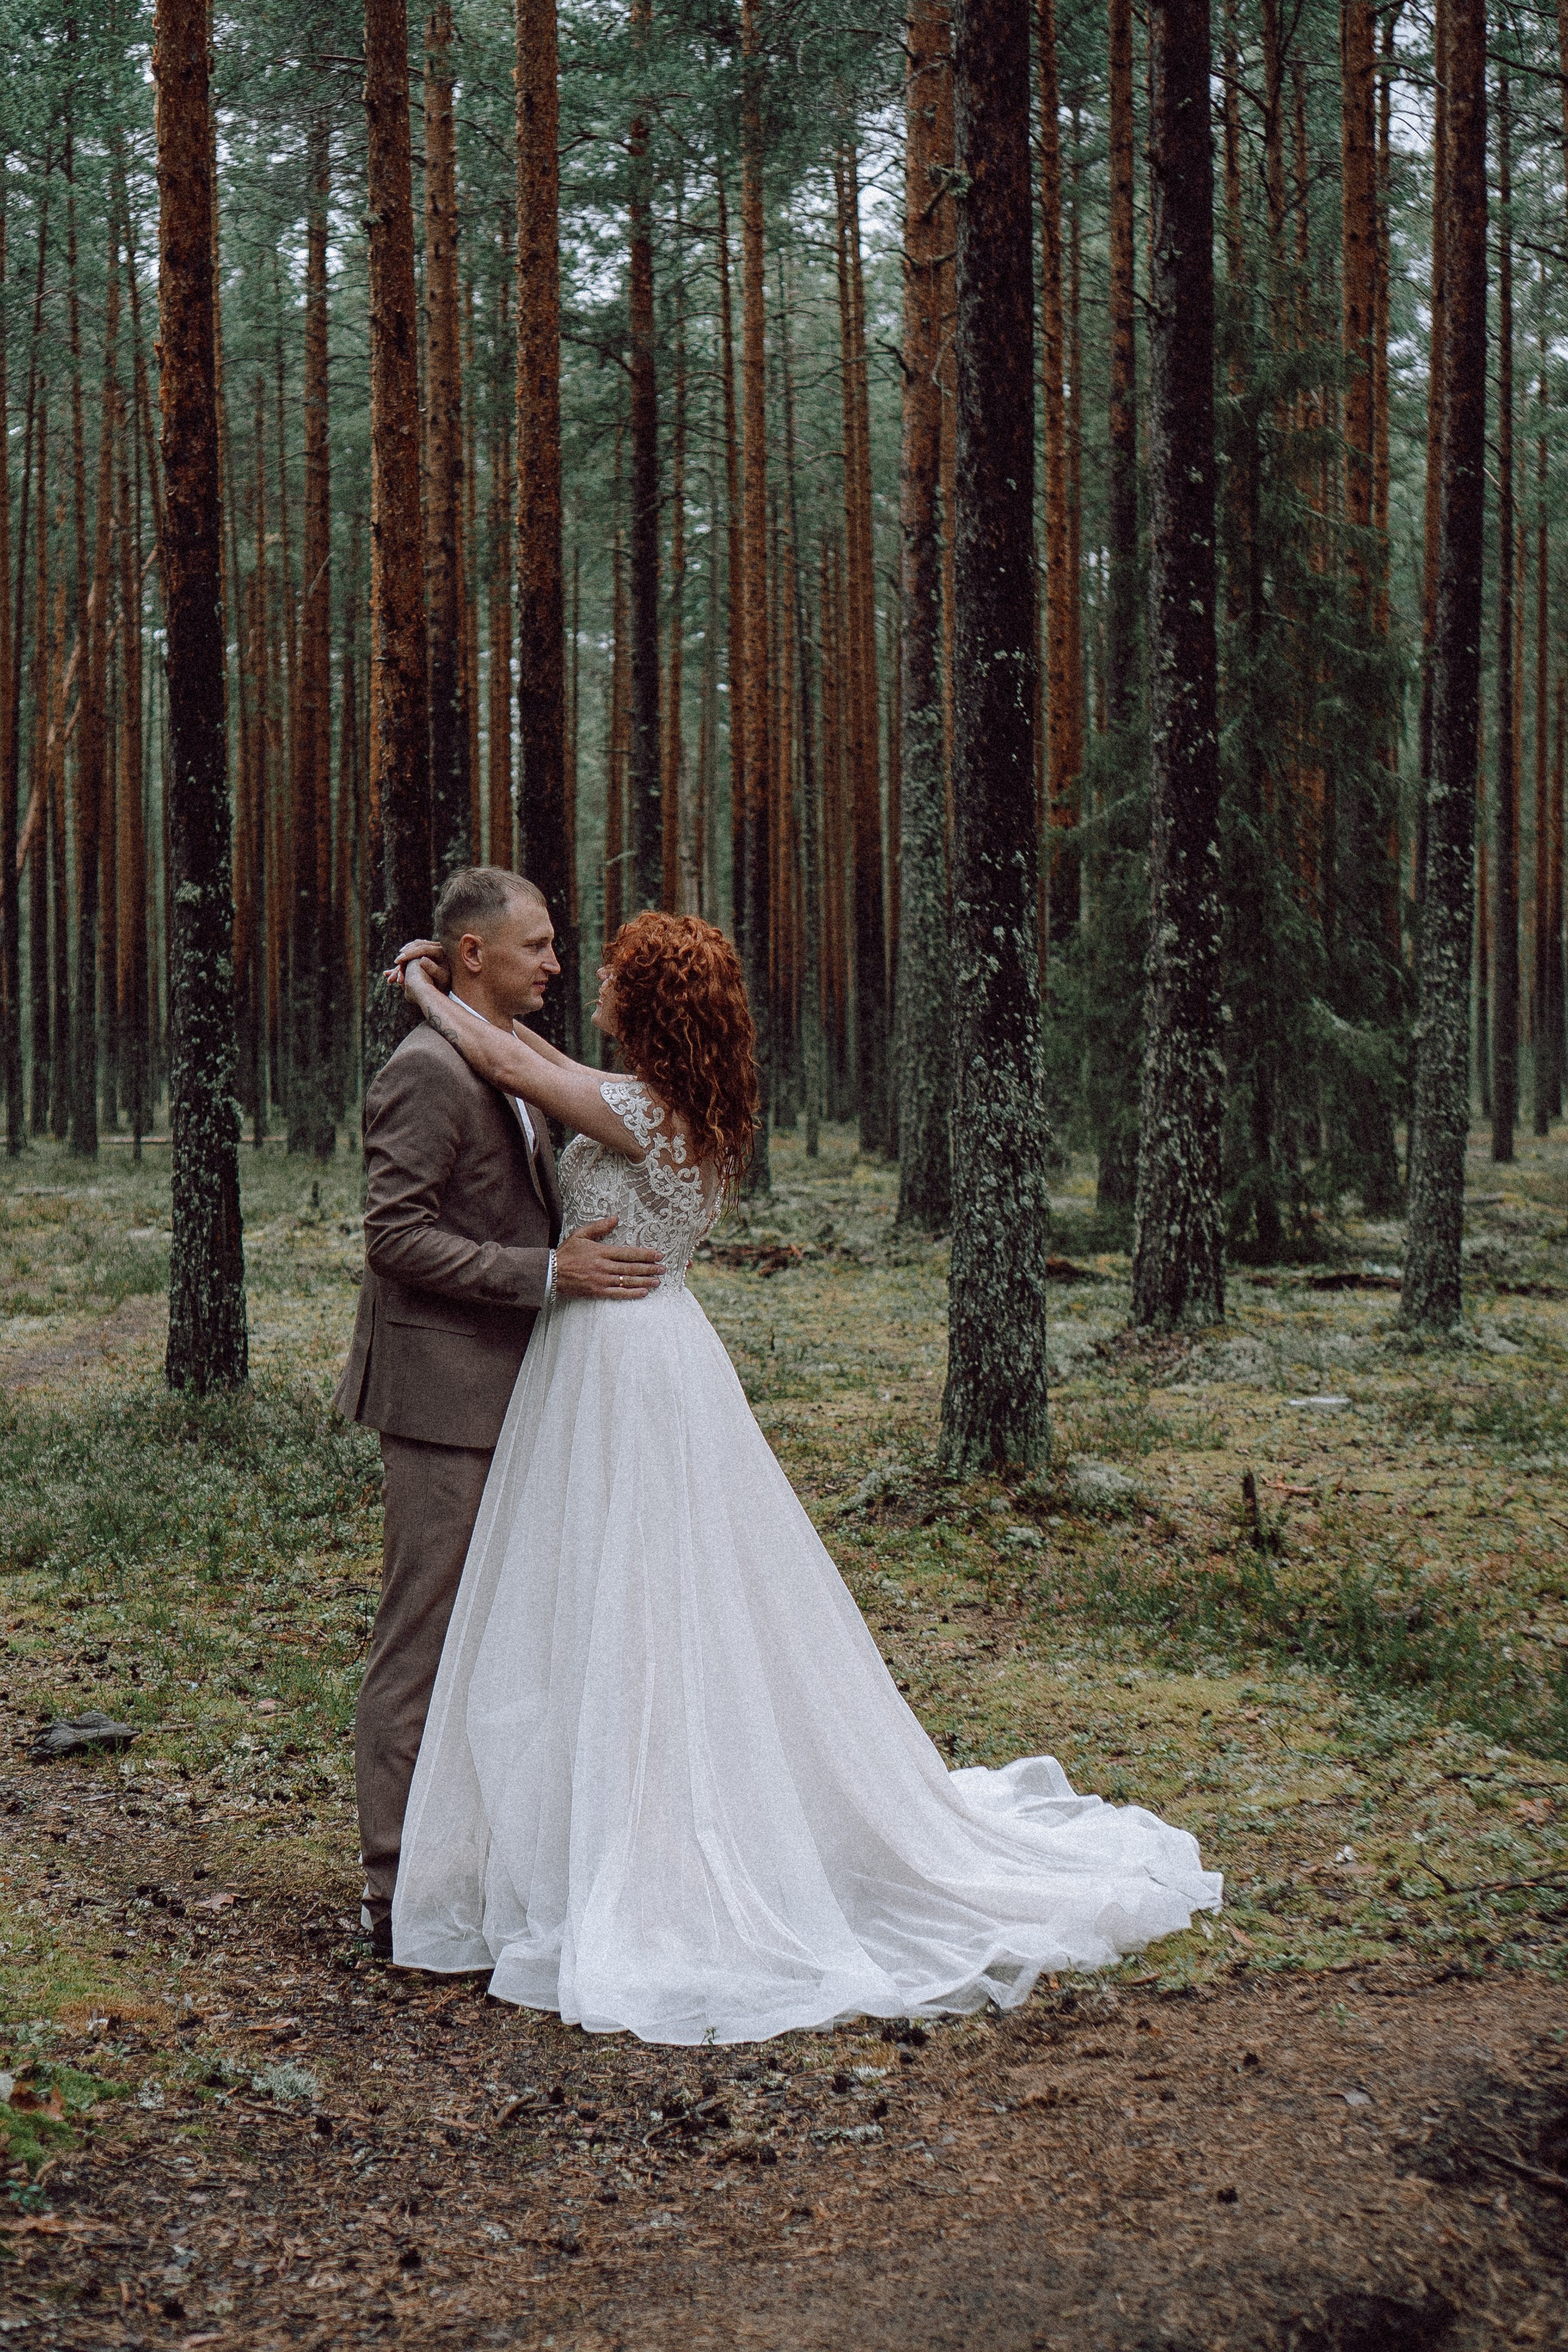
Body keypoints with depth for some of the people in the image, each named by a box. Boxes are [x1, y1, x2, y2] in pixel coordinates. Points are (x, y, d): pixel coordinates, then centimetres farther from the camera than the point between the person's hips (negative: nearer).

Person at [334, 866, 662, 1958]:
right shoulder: (429, 1070, -15)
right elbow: (397, 1234, -21)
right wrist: (550, 1272, -23)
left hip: (503, 1394, 10)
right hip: (443, 1392, -10)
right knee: (425, 1641, -4)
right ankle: (399, 1894, 3)